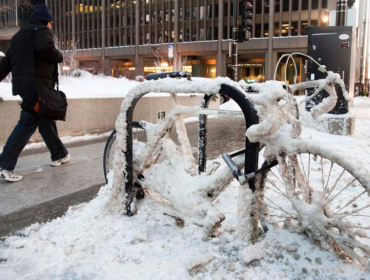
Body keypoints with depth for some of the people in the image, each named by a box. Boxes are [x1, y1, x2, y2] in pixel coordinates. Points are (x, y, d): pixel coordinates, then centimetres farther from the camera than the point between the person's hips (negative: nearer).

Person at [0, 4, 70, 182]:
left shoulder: (19, 36, 26)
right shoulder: (41, 31, 0)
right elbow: (45, 48, -23)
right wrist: (59, 57, -5)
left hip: (23, 84, 9)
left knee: (46, 120, 17)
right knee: (28, 123, -10)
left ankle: (59, 155, 27)